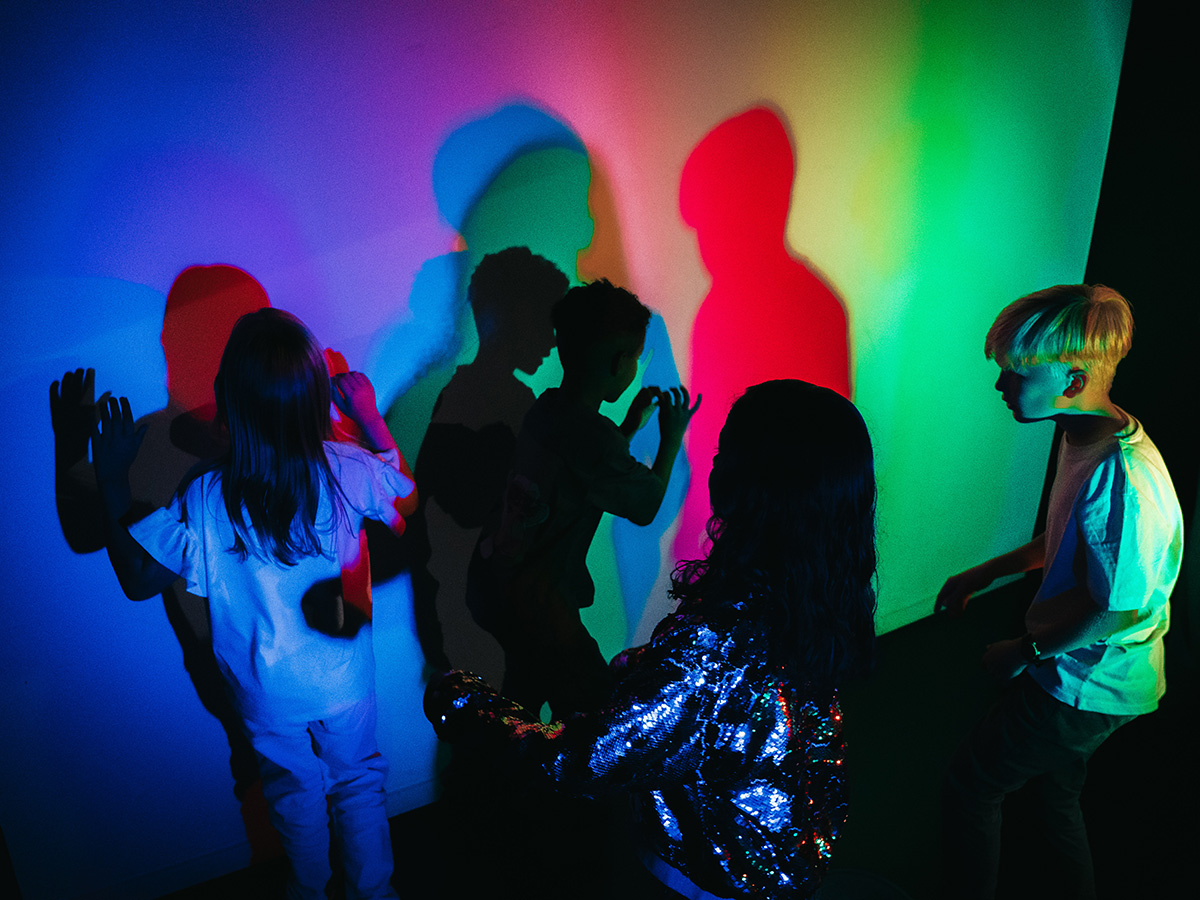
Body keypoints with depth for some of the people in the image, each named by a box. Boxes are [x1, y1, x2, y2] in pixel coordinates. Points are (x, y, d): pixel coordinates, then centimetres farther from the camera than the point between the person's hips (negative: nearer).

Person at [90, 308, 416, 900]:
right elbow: (408, 499, -3)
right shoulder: (351, 472, -25)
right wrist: (370, 419, 0)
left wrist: (111, 479, -13)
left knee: (296, 796, 28)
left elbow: (136, 579, -13)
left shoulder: (205, 500, -29)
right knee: (359, 784, 26)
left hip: (270, 698, 0)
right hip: (346, 681, 0)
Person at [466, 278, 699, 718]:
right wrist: (671, 439, 2)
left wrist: (630, 426, 14)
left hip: (494, 580, 9)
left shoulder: (546, 407, -1)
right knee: (590, 705, 5)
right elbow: (646, 506, -10)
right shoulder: (592, 435, -26)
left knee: (525, 688, 29)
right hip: (528, 600, -9)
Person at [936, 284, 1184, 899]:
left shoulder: (1122, 479, -32)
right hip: (1075, 674, 9)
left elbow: (1119, 608, -27)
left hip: (1086, 686, -9)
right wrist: (983, 576, 12)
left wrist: (1026, 651, -14)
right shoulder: (1085, 439, -2)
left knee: (968, 790, 3)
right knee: (1054, 791, 28)